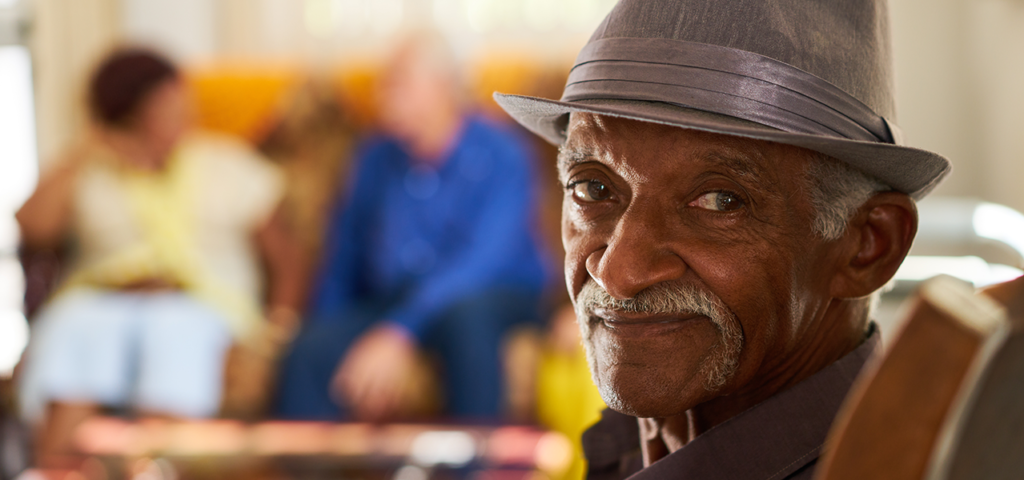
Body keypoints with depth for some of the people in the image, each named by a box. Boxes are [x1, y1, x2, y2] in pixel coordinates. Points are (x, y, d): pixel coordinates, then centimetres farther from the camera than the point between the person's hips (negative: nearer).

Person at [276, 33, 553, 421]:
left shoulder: (501, 156, -11)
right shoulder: (376, 158, 7)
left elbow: (484, 261, -24)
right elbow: (345, 256, 15)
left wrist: (399, 334, -35)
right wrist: (327, 327, -4)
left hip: (494, 300, -4)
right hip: (391, 299, 4)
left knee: (464, 311, -40)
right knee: (310, 352, -25)